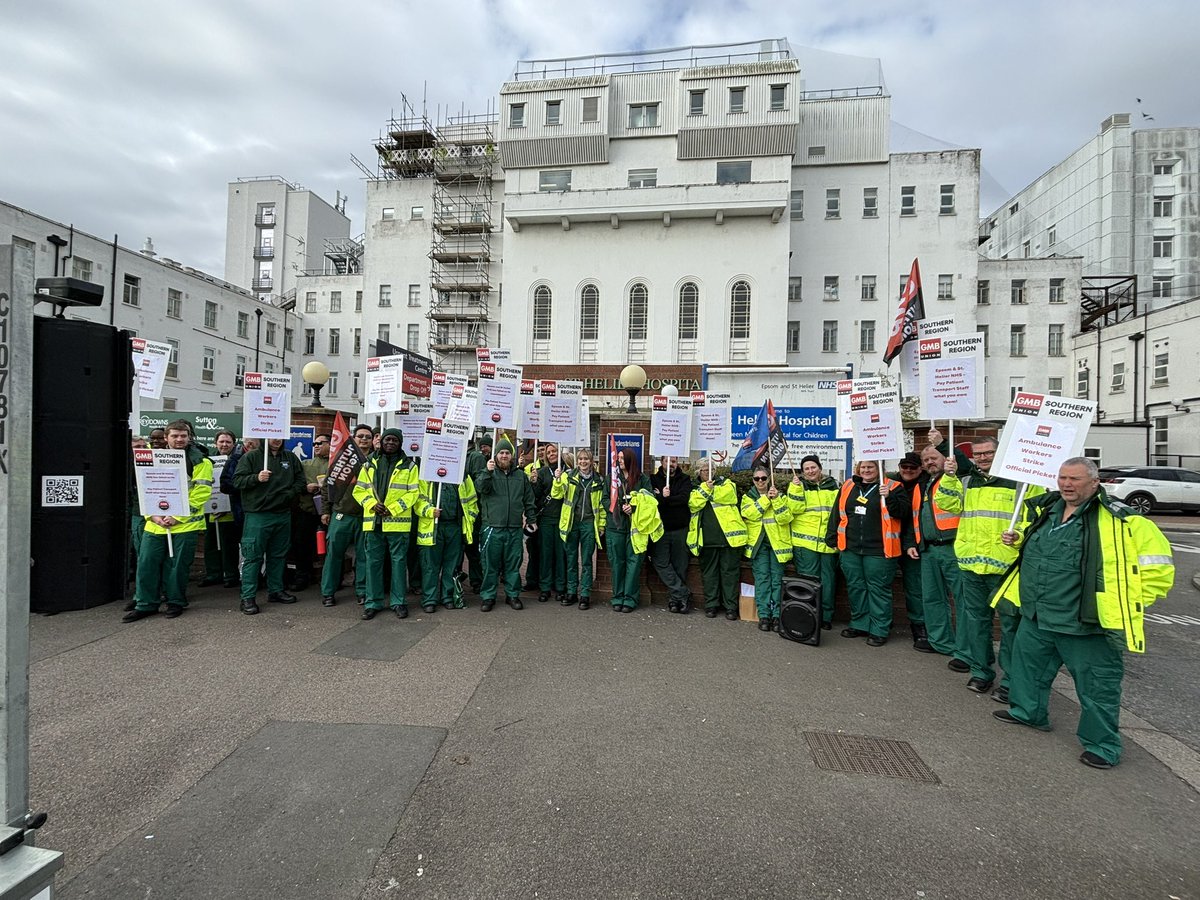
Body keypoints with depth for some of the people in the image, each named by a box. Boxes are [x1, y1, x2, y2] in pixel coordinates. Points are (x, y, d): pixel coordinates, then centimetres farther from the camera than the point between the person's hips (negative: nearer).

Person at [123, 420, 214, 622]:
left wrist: (177, 517, -15)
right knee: (146, 563, 6)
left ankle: (176, 602, 20)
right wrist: (153, 515, -6)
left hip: (185, 524, -4)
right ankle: (145, 604, 20)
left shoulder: (200, 463, -3)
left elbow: (200, 494, -10)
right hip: (155, 524, 4)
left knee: (177, 565, 4)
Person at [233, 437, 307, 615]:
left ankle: (276, 590, 27)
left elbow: (300, 479, 14)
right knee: (253, 556, -2)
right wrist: (256, 478, -23)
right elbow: (237, 480, -7)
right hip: (257, 515, -5)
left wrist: (290, 494, -2)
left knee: (278, 555, 14)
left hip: (283, 515, 5)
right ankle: (247, 597, 5)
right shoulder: (251, 456, -3)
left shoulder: (290, 457, 9)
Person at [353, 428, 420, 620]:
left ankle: (398, 601, 15)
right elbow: (359, 490, 9)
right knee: (373, 562, 7)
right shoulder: (370, 463, 10)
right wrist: (372, 504, -9)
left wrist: (393, 509, -12)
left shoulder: (408, 465, 3)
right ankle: (373, 602, 18)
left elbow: (413, 492, -2)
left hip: (398, 522, -2)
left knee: (398, 561, 4)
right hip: (373, 520, 2)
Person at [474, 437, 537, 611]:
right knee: (490, 563, 3)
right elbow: (480, 487, -17)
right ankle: (487, 596, 15)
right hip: (492, 527, -2)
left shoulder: (521, 475, 13)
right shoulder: (488, 473, 4)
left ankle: (513, 595, 22)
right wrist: (487, 472, -31)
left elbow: (529, 500, 16)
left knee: (513, 563, 9)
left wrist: (532, 519, 13)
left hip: (514, 528, 3)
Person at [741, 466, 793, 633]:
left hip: (777, 542, 0)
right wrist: (765, 498, -15)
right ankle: (764, 615, 0)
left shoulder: (780, 496, 9)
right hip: (758, 543, 0)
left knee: (777, 578, 0)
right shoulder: (748, 497, 10)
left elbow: (785, 518, -6)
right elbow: (749, 514, -11)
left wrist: (776, 500, -17)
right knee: (762, 577, -3)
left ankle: (776, 614, 5)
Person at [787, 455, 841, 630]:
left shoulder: (832, 486, 12)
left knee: (828, 580, 10)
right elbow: (795, 509, -10)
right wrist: (796, 488, -20)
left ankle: (826, 616, 21)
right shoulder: (798, 485, 4)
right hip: (805, 540, -3)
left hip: (828, 541, 3)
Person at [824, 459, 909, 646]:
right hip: (850, 549, 5)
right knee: (855, 587, 13)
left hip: (879, 551, -5)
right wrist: (832, 538, 11)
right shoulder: (848, 486, 10)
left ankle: (879, 630, 13)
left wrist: (889, 497, -25)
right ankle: (860, 624, 27)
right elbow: (837, 514, 13)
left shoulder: (892, 487, -1)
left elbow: (903, 512, -10)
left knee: (878, 589, 2)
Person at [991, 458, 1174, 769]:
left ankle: (1103, 745, 27)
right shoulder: (1046, 509, 5)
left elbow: (1158, 567, -13)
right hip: (1036, 618, 7)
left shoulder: (1120, 520, -16)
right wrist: (1017, 539, 7)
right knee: (1028, 664, 22)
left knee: (1096, 685, 8)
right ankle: (1027, 711, 42)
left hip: (1085, 625, -7)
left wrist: (1124, 604, -13)